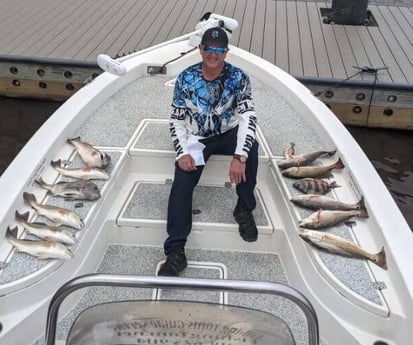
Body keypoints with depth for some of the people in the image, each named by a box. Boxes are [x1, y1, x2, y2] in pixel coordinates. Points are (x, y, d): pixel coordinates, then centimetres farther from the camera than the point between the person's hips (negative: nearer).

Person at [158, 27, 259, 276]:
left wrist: (239, 156, -38)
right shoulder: (186, 78, -10)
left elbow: (248, 116, -24)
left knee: (251, 146, -34)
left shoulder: (238, 77, -14)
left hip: (228, 134, 0)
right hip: (196, 139, 1)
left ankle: (245, 209, -15)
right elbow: (176, 120, -5)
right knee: (182, 184, -22)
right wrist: (182, 153, -20)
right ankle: (176, 251, -21)